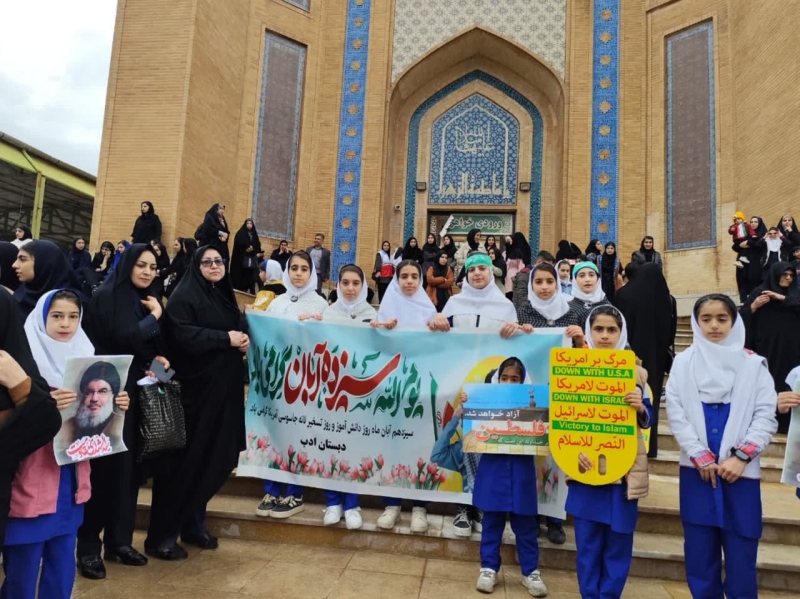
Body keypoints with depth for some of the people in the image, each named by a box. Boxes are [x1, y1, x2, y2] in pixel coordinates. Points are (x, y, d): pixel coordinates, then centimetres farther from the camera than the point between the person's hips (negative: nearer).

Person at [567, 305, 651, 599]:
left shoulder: (636, 371, 4)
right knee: (587, 541, 6)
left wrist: (640, 407, -16)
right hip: (587, 466, 0)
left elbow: (646, 420, 6)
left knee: (618, 541, 7)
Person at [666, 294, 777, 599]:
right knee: (700, 554, 8)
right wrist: (700, 457, -8)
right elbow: (675, 413, -2)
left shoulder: (753, 364, 2)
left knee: (741, 555, 4)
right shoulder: (683, 362, 3)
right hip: (696, 470, 1)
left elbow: (765, 416, -2)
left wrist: (741, 456, -12)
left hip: (741, 471, -1)